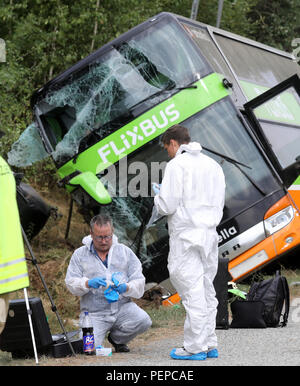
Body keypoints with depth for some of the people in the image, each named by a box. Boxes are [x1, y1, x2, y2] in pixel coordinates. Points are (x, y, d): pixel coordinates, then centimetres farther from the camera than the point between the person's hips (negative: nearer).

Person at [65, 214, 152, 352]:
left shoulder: (124, 251, 10)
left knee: (143, 321, -27)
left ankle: (116, 338, 5)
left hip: (122, 306, 2)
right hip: (94, 312, -2)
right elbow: (71, 283, -2)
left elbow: (139, 283, 5)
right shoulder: (80, 254, 7)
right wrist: (88, 283, -22)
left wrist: (126, 288, -18)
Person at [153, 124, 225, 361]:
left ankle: (195, 347, -3)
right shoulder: (213, 164, 14)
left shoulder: (177, 165, -9)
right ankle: (210, 344, 16)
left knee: (192, 291, -5)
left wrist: (158, 195, 7)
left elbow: (167, 206, -14)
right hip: (210, 233, 7)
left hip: (186, 237, -7)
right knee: (206, 290, 13)